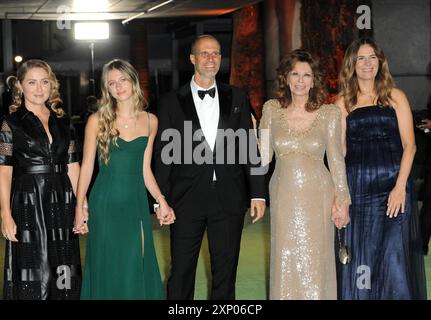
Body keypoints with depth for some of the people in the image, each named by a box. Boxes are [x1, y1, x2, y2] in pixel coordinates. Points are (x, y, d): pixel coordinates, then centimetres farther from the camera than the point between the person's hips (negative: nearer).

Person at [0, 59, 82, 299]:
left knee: (62, 272, 9)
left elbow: (73, 166, 11)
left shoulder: (63, 122, 10)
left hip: (61, 205, 4)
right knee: (32, 273, 1)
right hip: (28, 203, -4)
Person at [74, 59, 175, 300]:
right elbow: (87, 166, 1)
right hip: (105, 204, -2)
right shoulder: (98, 120, -2)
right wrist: (79, 207, -3)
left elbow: (145, 169, 11)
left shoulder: (150, 121, 6)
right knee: (109, 271, 3)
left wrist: (161, 201, 3)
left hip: (136, 203, 2)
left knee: (138, 270, 5)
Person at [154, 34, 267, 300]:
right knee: (181, 272, 5)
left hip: (229, 198, 2)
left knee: (226, 271, 10)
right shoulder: (172, 102, 3)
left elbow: (249, 147, 7)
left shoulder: (237, 98, 8)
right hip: (187, 199, -1)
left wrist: (258, 193, 2)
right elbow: (163, 154, 1)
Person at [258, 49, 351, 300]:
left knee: (314, 263, 2)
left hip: (317, 194, -1)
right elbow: (264, 155, 8)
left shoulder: (329, 113, -2)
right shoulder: (272, 109, 3)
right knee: (285, 263, 5)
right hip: (283, 194, 2)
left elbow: (336, 159, 2)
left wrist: (343, 201, -1)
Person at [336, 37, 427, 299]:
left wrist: (400, 186, -11)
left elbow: (409, 145, 0)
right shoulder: (343, 103, 10)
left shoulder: (395, 97, 6)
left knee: (395, 255, -2)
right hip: (356, 187, 1)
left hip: (393, 184, -1)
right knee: (359, 256, 5)